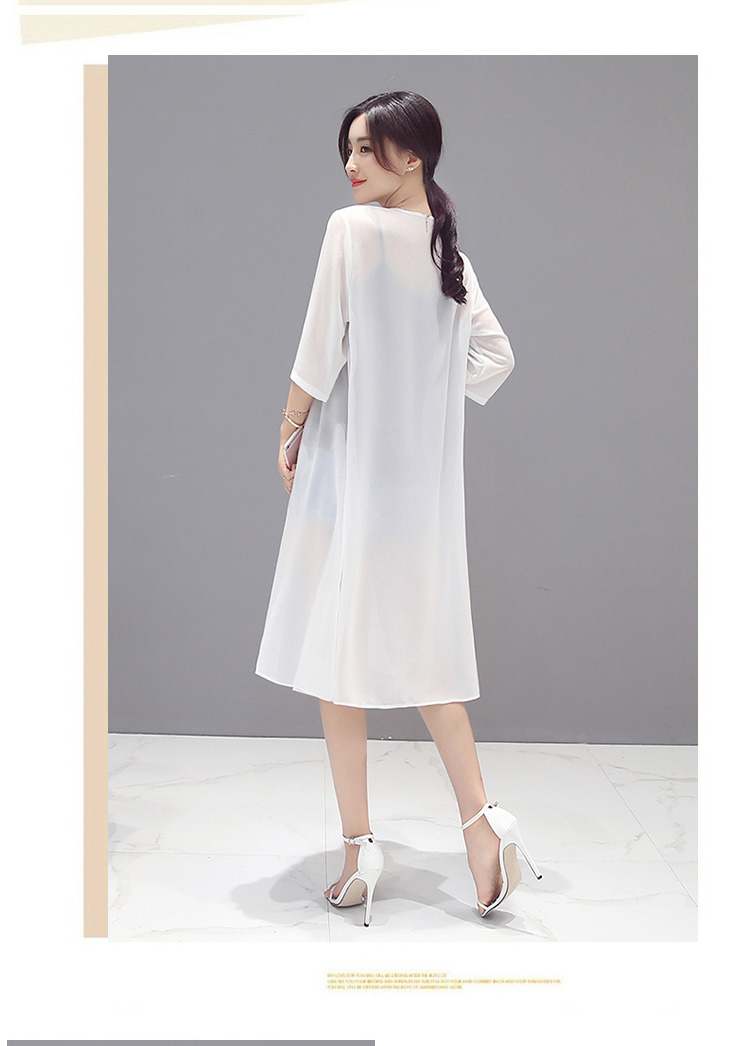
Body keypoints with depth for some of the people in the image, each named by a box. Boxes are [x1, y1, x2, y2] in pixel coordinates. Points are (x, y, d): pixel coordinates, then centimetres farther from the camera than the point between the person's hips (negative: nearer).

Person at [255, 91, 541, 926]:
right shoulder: (450, 251, 10)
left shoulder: (354, 228, -10)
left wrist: (287, 432, 2)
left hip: (352, 465, -6)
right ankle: (480, 817, 7)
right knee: (420, 648, 14)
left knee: (339, 646, 4)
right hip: (426, 474, 6)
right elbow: (495, 355, 16)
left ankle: (358, 845, 10)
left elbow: (320, 351, -11)